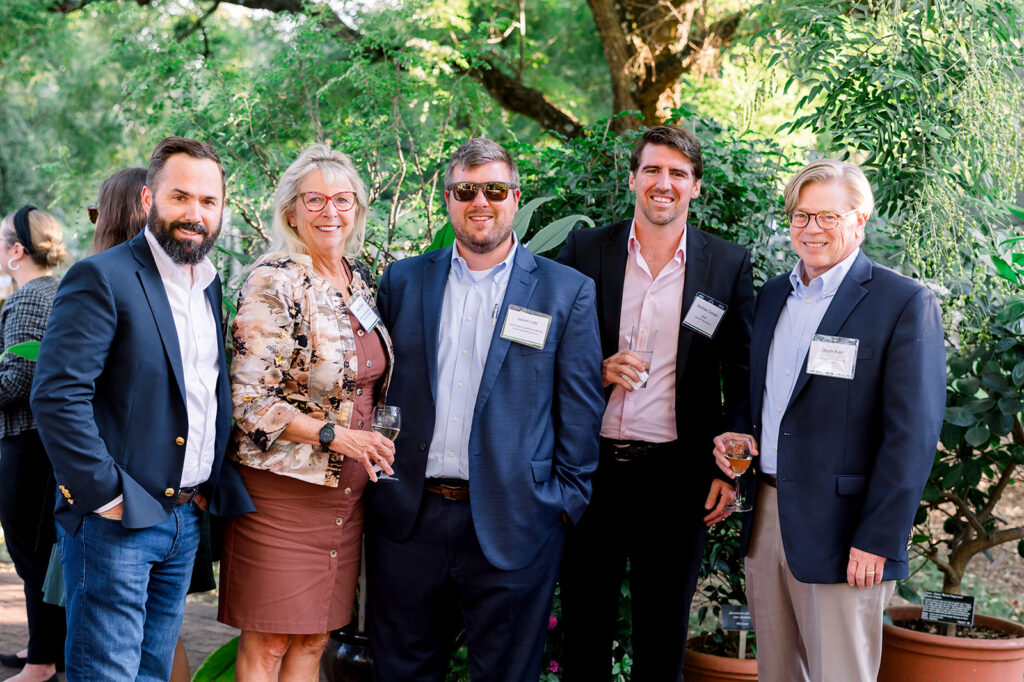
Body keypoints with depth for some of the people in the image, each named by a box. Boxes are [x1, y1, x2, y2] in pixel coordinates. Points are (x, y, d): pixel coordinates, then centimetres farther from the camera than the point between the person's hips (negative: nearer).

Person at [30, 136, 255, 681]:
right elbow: (57, 395, -18)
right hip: (117, 521, -7)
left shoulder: (211, 287, 14)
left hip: (186, 521, 7)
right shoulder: (101, 278, -11)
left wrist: (210, 488, 10)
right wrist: (104, 494, -18)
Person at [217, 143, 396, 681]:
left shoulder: (362, 280, 10)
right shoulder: (274, 283, -12)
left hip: (348, 489, 7)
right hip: (283, 487, -7)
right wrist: (332, 434, -21)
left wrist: (373, 444, 11)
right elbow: (249, 398, -16)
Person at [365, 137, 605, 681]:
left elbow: (580, 407, 1)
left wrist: (568, 499, -3)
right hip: (407, 519, 2)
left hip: (511, 528, -2)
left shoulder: (567, 292, 2)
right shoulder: (403, 281, 9)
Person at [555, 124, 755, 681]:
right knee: (583, 625, 9)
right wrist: (597, 370, -13)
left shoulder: (729, 265, 3)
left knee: (663, 635, 10)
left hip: (677, 472, 0)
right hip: (591, 464, 1)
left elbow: (742, 377, 4)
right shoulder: (585, 251, 4)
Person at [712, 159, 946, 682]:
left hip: (840, 531, -6)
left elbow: (911, 435, -13)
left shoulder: (905, 304, -8)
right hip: (765, 518, 6)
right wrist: (737, 436, 2)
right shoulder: (773, 295, 14)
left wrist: (879, 541, -17)